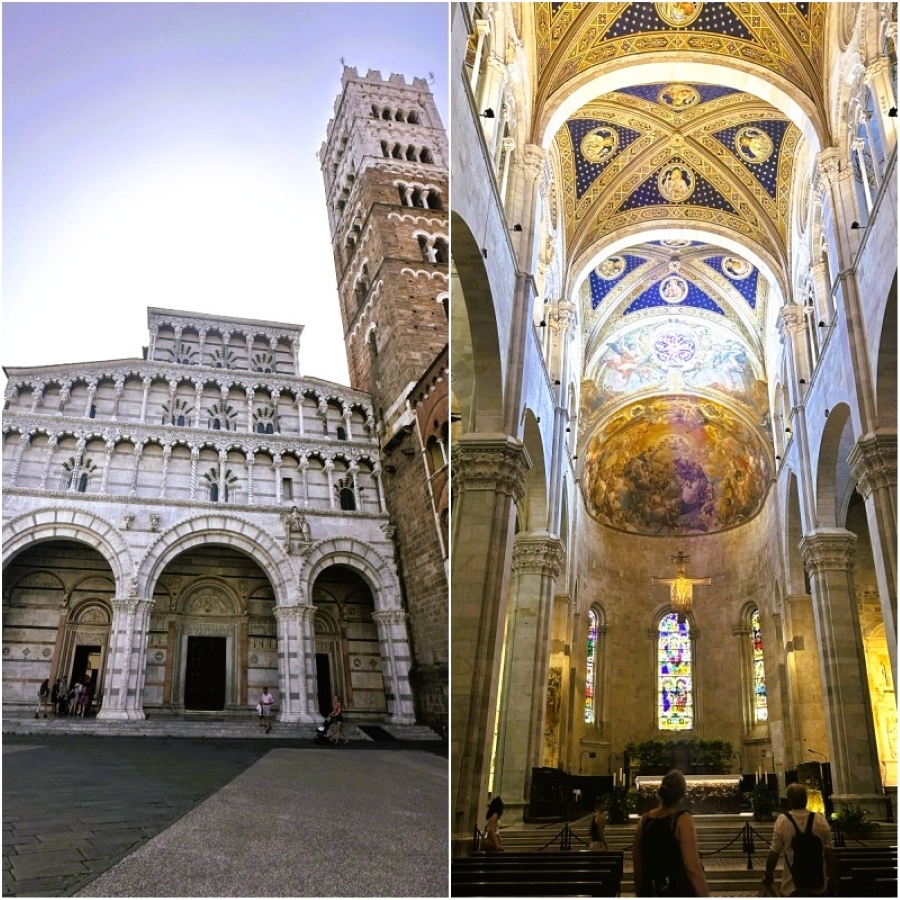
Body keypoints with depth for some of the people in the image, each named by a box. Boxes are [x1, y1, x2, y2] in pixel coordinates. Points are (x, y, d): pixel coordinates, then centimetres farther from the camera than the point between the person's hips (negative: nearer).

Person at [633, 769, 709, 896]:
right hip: (680, 892, -5)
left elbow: (638, 866, 10)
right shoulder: (683, 820, -11)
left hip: (651, 892, 5)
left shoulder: (645, 820, 5)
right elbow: (692, 866, -17)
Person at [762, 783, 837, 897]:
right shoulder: (820, 820, -6)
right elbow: (829, 853, -3)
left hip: (792, 887, -2)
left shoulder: (782, 821, -11)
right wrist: (833, 878, 11)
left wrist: (768, 875, 8)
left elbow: (774, 853, -7)